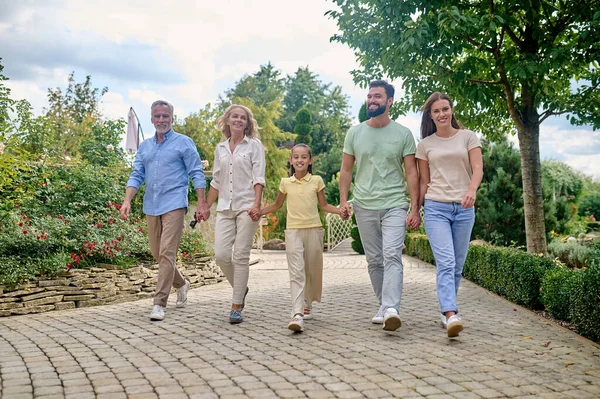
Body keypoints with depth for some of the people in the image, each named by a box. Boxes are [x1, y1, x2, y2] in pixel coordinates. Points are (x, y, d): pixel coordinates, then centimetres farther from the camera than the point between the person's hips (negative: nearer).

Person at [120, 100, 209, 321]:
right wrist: (127, 200, -2)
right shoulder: (145, 146, 15)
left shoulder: (184, 143, 1)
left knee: (167, 253, -13)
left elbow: (197, 174, -3)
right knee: (157, 253, 13)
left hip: (174, 204, -6)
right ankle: (181, 283, 37)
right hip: (151, 206, 6)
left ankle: (159, 303, -10)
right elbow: (136, 176, 13)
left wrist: (202, 203, -11)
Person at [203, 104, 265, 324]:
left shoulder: (254, 145, 4)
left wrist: (257, 203, -17)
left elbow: (258, 177, -4)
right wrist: (206, 206, 15)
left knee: (241, 256, -5)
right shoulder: (220, 148, 16)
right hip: (225, 208, 4)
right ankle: (241, 288, 21)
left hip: (246, 207, -4)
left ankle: (237, 307, 2)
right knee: (221, 254, -6)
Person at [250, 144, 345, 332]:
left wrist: (339, 211, -6)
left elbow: (324, 205, 11)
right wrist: (261, 211, 5)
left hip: (313, 230, 1)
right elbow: (277, 204, 20)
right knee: (296, 272, -12)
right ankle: (297, 314, -22)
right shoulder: (286, 183, 7)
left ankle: (307, 304, 33)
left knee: (312, 270, 10)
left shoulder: (317, 181, 4)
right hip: (293, 231, -1)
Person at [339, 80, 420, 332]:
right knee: (374, 261, 9)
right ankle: (384, 306, 22)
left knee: (392, 255, -18)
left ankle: (391, 309, -26)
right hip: (364, 206, 3)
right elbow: (346, 169, 10)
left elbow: (411, 172, 0)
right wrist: (343, 200, -1)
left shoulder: (403, 134, 1)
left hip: (394, 204, -3)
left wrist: (415, 209, -6)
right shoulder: (355, 133, 7)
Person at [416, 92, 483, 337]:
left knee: (457, 266, 6)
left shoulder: (468, 137, 8)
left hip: (464, 209, 1)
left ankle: (447, 311, 19)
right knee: (445, 263, -16)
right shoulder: (425, 145, 10)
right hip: (436, 207, -1)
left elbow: (478, 169, -3)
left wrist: (472, 190, -23)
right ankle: (451, 315, -25)